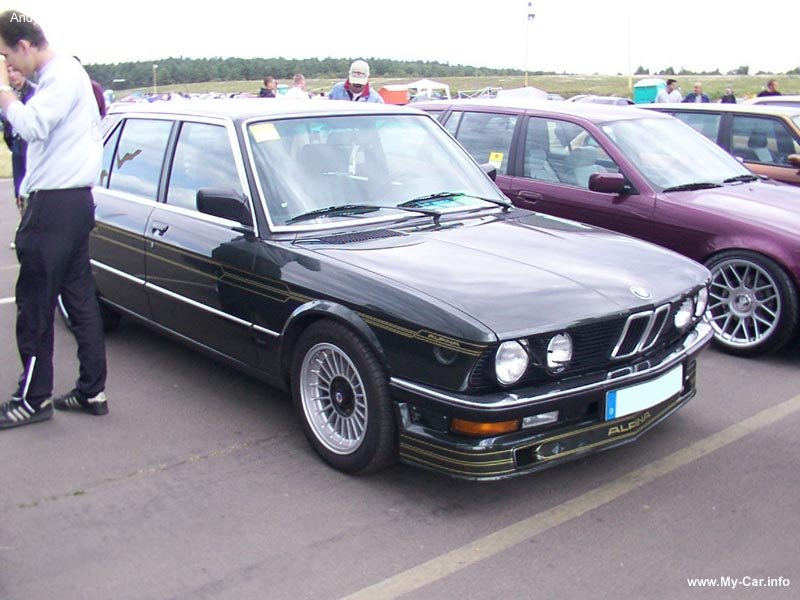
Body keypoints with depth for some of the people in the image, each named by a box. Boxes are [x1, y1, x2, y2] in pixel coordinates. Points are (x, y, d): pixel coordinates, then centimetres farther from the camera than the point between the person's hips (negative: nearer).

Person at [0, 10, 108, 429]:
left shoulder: (64, 75, -12)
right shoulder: (59, 74, 19)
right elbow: (39, 128, 19)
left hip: (56, 205, -10)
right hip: (69, 201, 10)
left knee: (34, 303, -3)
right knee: (80, 299, 10)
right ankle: (92, 391, 17)